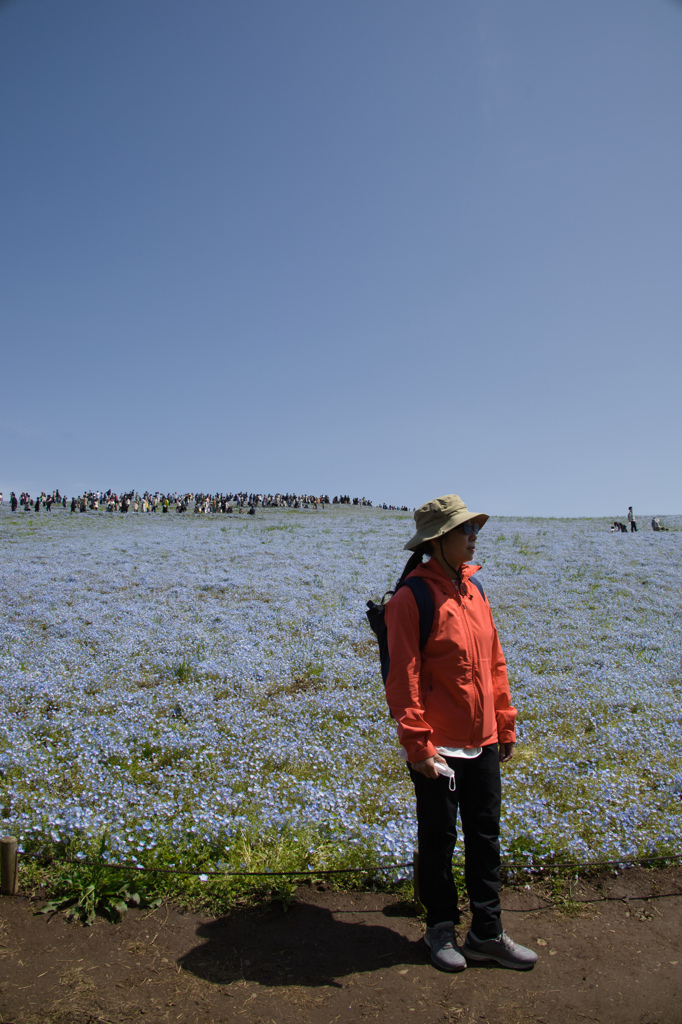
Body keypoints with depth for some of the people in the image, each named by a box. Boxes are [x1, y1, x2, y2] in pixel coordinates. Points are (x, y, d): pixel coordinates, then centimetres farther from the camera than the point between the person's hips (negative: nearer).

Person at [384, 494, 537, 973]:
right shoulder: (412, 598, -15)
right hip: (439, 749, -6)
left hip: (483, 742, 7)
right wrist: (417, 743, -17)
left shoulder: (474, 589, 7)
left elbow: (494, 661, 12)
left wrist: (506, 724, 12)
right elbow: (403, 677, -17)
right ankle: (441, 928, 33)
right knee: (439, 841, 12)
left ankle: (487, 933, 33)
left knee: (485, 838, 17)